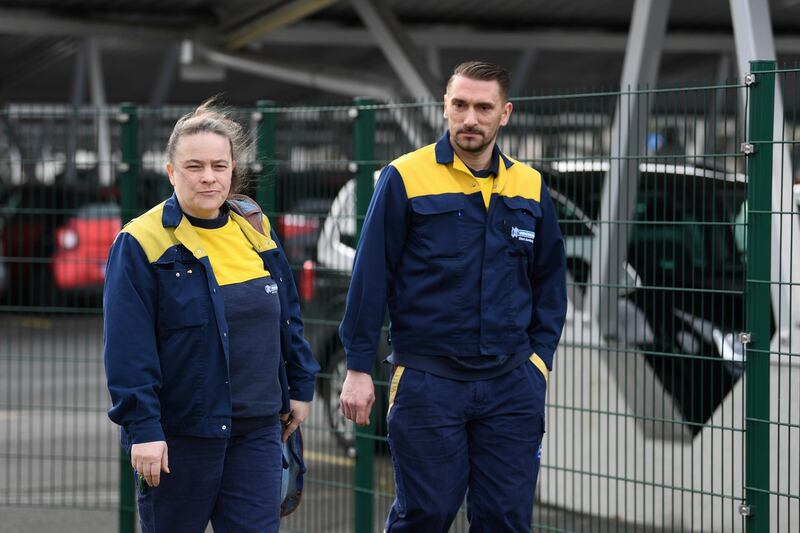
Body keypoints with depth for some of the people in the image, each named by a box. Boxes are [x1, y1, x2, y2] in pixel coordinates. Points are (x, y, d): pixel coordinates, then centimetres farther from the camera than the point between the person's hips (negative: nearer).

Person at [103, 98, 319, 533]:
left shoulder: (256, 232, 8)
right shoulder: (141, 244, -9)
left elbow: (287, 316, 19)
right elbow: (128, 347, -14)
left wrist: (299, 388, 18)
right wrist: (142, 429, -19)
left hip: (257, 431, 4)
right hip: (177, 436, -4)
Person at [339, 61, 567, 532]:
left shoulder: (530, 187, 7)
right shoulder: (405, 179, -4)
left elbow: (550, 278, 16)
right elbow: (371, 276, -3)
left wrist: (539, 356, 7)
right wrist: (359, 368, -5)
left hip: (510, 383, 3)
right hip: (428, 382, -3)